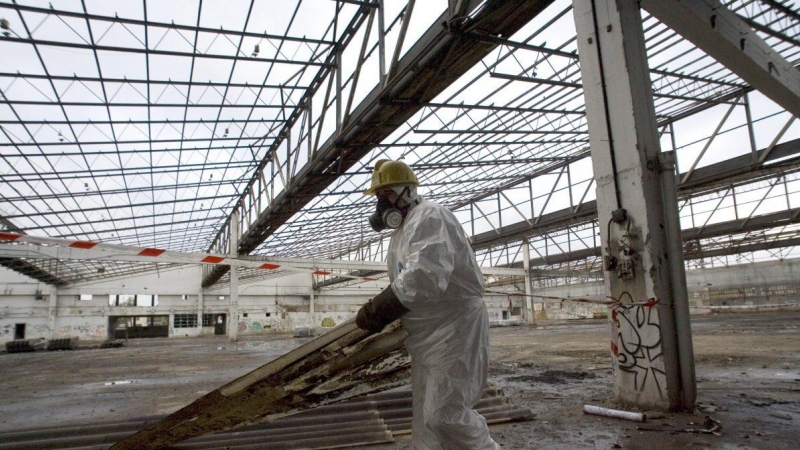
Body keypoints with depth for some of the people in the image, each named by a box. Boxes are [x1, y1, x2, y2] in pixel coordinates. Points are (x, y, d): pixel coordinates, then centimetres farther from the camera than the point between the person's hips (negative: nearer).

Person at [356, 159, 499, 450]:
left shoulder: (428, 217, -17)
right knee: (425, 415, 14)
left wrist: (374, 310, -26)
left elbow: (424, 277, -32)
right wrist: (378, 312, 6)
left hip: (455, 327, -10)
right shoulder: (402, 230, 17)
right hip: (427, 335, 10)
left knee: (445, 413, -10)